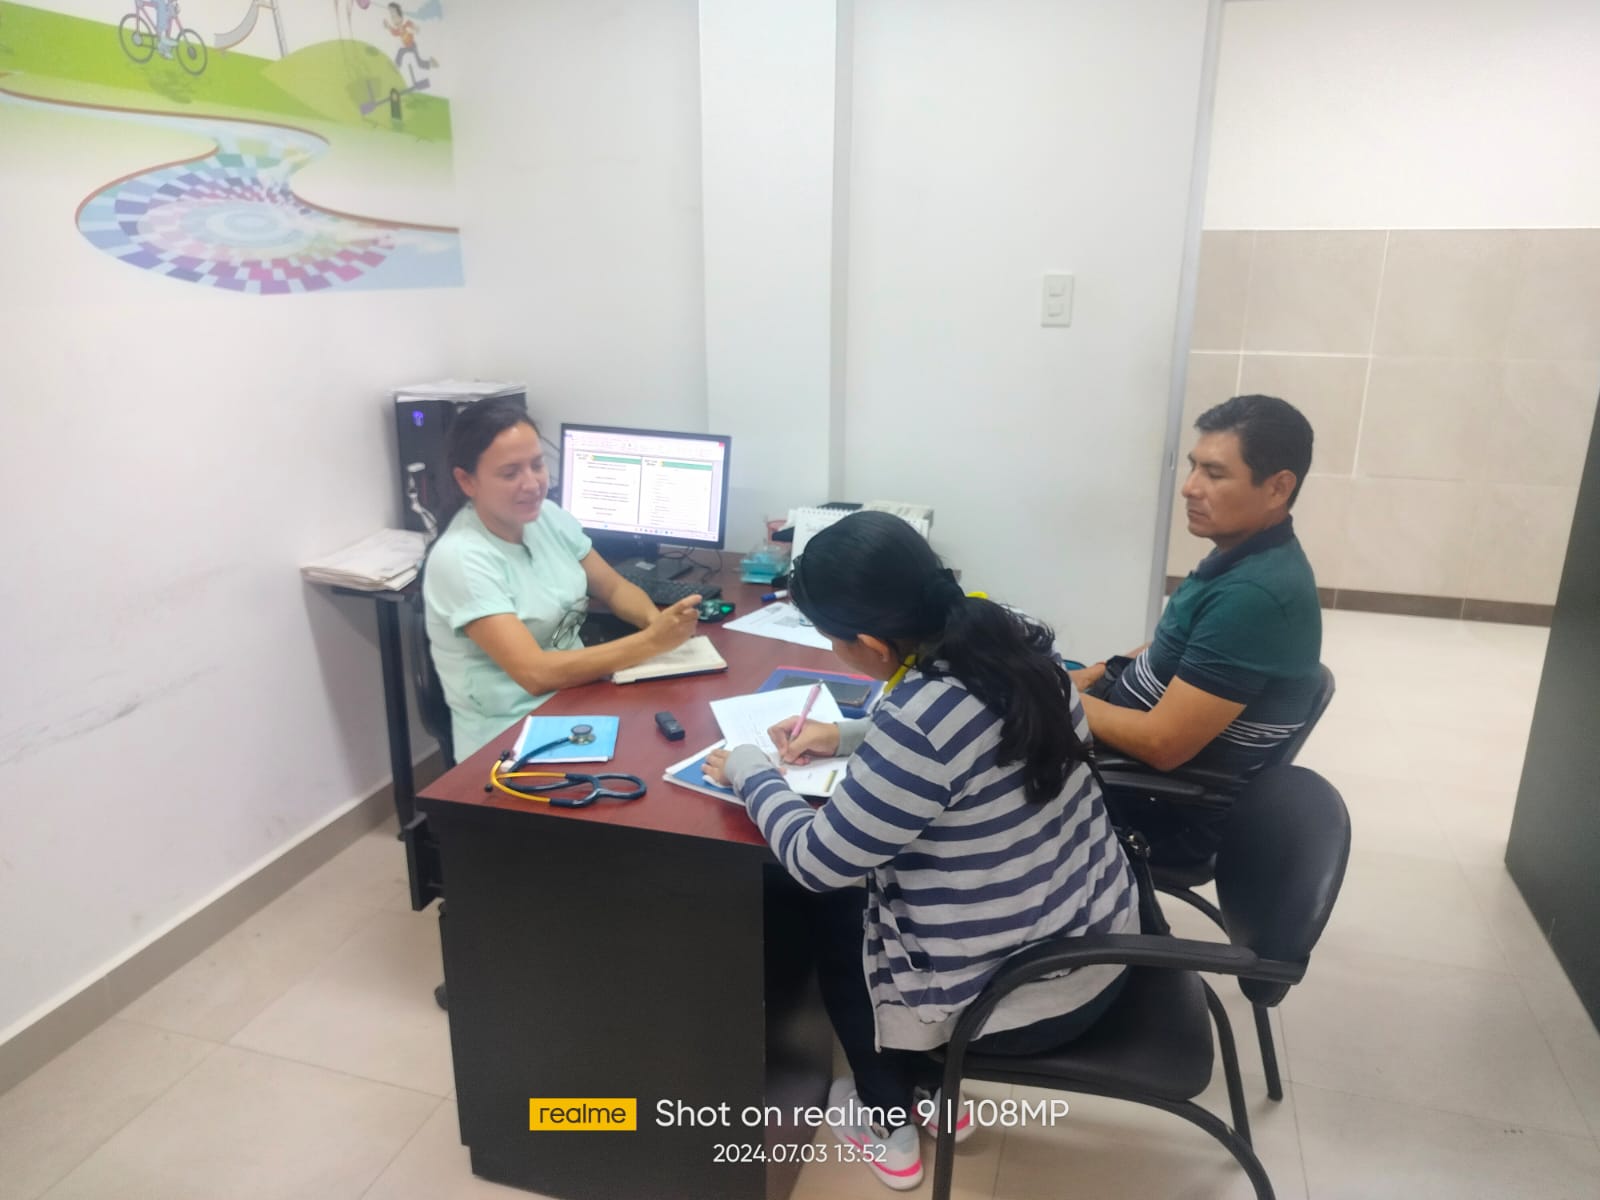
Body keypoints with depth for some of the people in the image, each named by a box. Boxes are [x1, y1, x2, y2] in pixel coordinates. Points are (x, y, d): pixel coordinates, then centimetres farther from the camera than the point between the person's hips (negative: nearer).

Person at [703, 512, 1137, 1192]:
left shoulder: (918, 722, -32)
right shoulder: (1007, 639, -8)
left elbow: (819, 861, -20)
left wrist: (750, 773, -5)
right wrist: (851, 736, 8)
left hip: (1021, 996, -7)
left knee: (832, 913, 17)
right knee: (874, 882, 25)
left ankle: (887, 1129, 33)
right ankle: (933, 1094, 38)